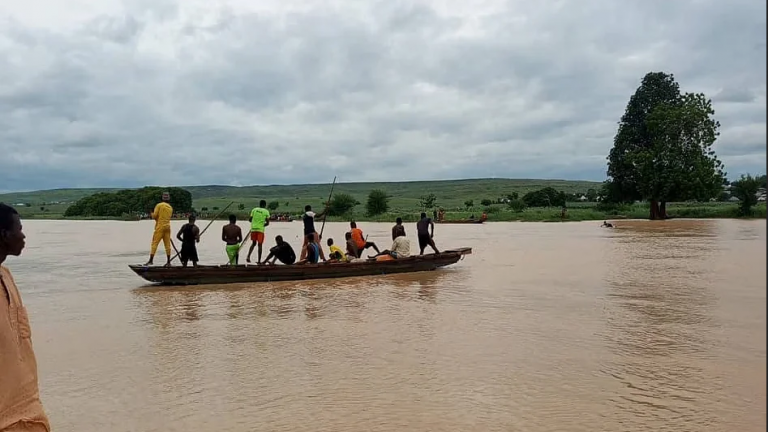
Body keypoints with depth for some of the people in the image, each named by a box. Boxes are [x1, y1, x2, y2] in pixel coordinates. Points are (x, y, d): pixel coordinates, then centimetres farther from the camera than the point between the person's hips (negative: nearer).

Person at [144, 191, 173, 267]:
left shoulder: (159, 205, -4)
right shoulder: (170, 207, 12)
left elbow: (154, 216, -7)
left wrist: (152, 214, 16)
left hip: (160, 226, -5)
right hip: (167, 226, 5)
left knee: (155, 243, -3)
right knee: (167, 244, 5)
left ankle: (151, 260, -9)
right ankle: (168, 262, 5)